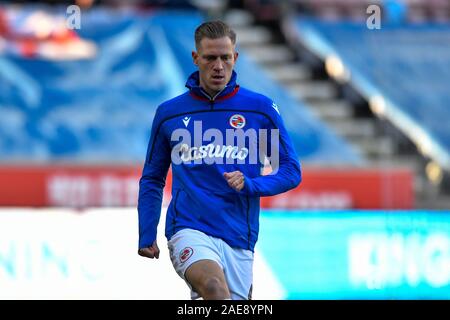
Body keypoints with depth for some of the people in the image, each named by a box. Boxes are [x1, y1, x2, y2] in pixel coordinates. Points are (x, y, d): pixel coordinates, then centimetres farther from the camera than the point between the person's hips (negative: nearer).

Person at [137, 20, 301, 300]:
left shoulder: (261, 109, 5)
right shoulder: (169, 114, 8)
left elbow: (291, 171, 8)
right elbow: (152, 180, 18)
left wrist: (251, 185, -10)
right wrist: (146, 236, 10)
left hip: (239, 240, 2)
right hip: (189, 231, -2)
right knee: (215, 288, -31)